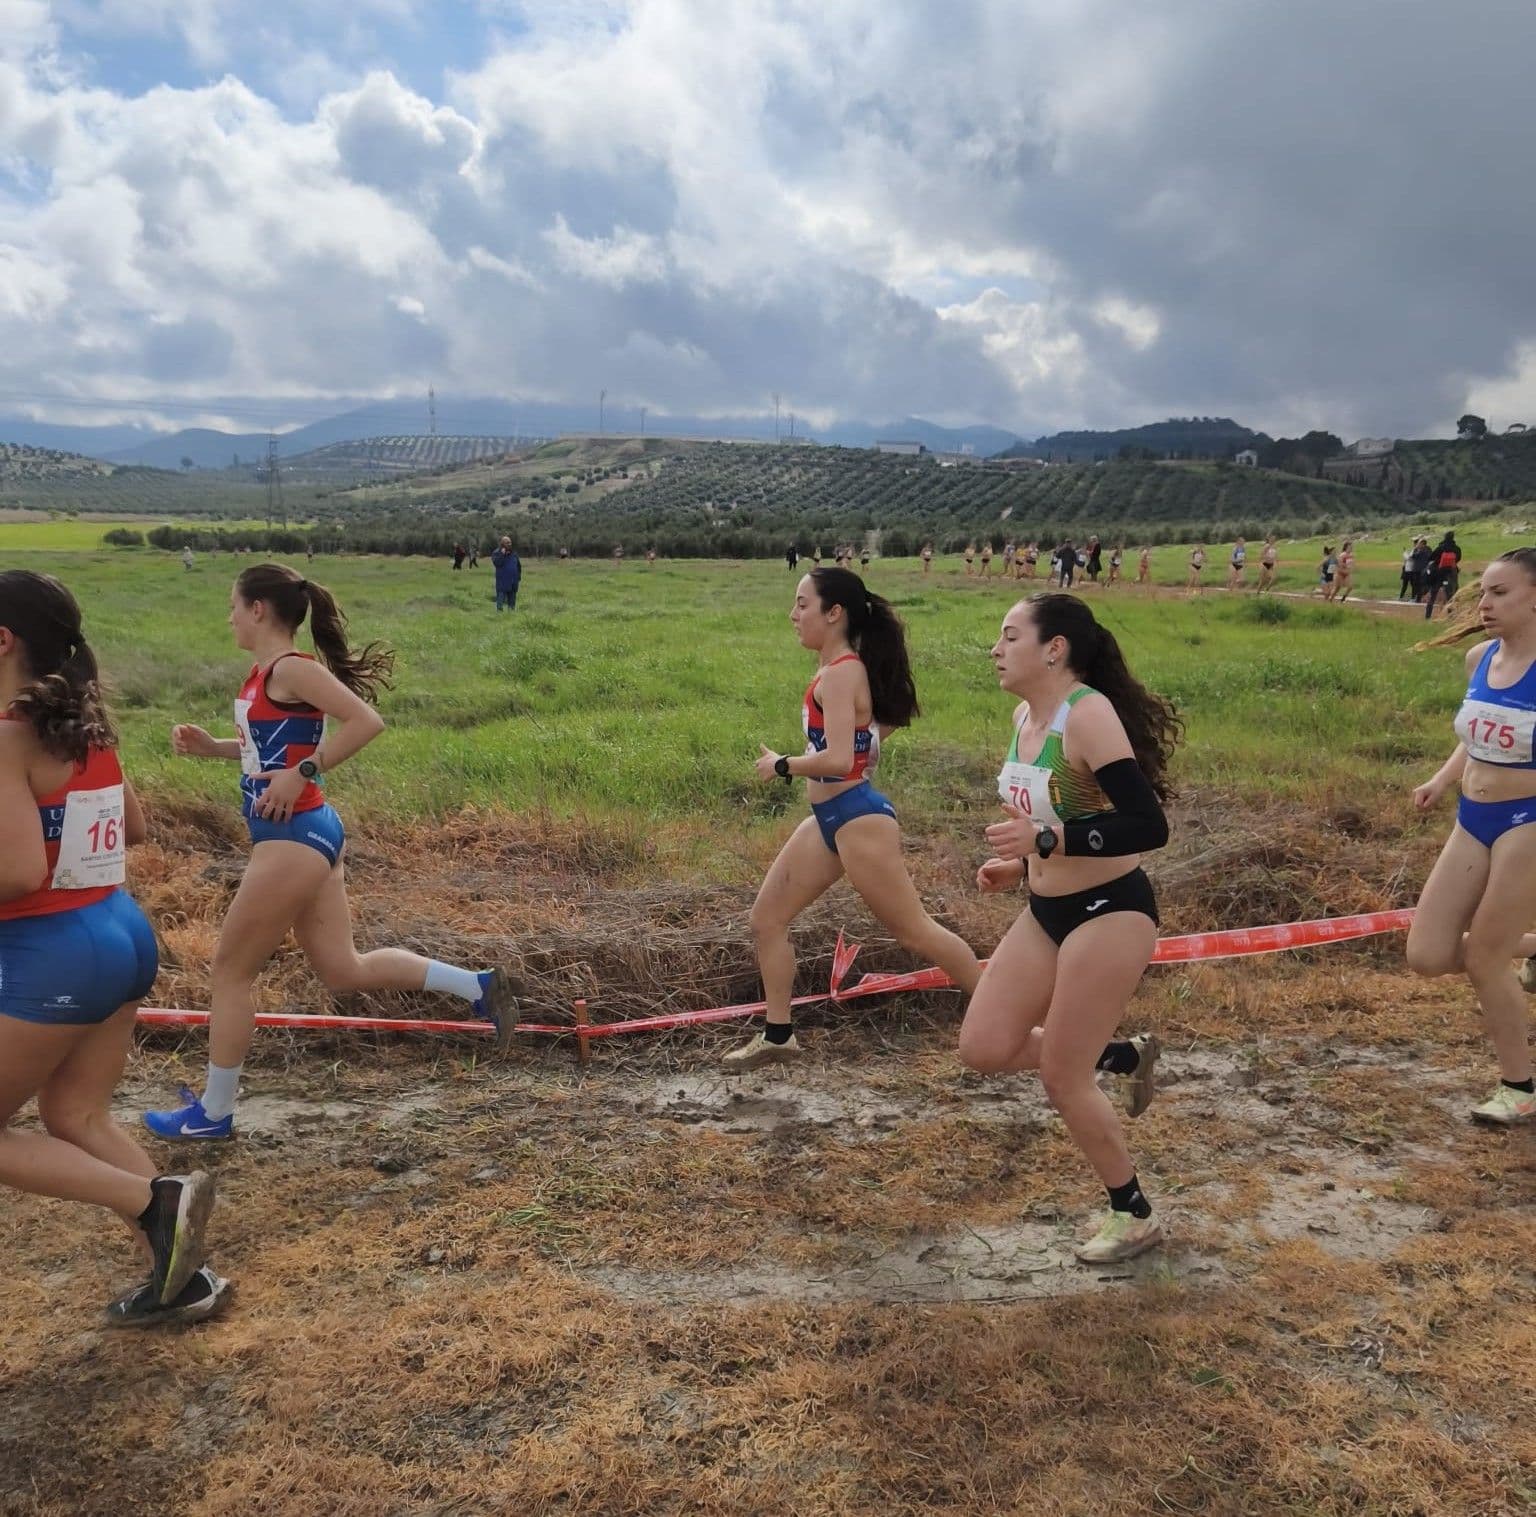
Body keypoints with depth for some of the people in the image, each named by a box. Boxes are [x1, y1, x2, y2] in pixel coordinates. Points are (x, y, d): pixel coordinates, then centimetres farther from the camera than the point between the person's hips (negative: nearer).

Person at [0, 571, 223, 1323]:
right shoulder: (85, 721, 6)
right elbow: (132, 826, 18)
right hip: (123, 935, 8)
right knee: (78, 1119, 19)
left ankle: (156, 1199, -1)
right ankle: (180, 1277, 22)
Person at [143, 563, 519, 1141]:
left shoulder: (291, 669, -15)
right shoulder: (264, 674, 14)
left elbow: (366, 722, -24)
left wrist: (302, 774, -23)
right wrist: (210, 746, 11)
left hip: (295, 837, -10)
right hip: (303, 835, 10)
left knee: (231, 970, 4)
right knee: (344, 969, 13)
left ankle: (212, 1113, 19)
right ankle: (478, 985, 13)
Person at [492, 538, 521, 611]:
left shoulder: (514, 553, 12)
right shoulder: (496, 553, -2)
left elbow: (519, 565, 18)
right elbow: (496, 563, -18)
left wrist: (519, 576, 12)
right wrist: (502, 554, -21)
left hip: (513, 581, 5)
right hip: (503, 581, -5)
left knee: (512, 599, 11)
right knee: (501, 597, -8)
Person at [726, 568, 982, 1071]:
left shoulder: (840, 673, -19)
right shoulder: (842, 667, 9)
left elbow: (838, 760, -28)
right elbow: (887, 719, 24)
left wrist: (780, 765, -15)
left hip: (856, 817, -10)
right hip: (828, 817, 10)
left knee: (914, 930, 2)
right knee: (766, 918, 11)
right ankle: (777, 1035, 21)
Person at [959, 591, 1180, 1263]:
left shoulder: (1088, 713, -21)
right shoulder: (1025, 716, 5)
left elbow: (1148, 827, -27)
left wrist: (1045, 842, -34)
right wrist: (1018, 865, 6)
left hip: (1110, 913, -9)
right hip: (1046, 912, 9)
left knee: (1062, 1078, 0)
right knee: (984, 1049, 6)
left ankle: (1134, 1218, 24)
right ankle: (1124, 1057, 27)